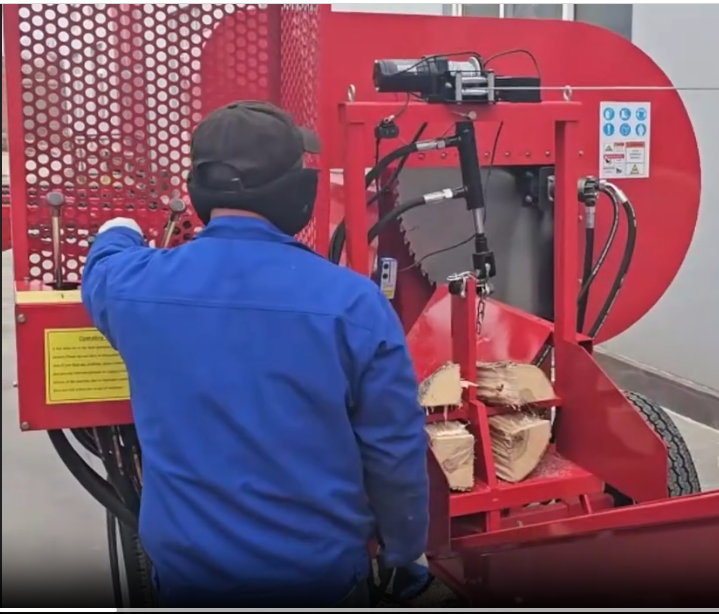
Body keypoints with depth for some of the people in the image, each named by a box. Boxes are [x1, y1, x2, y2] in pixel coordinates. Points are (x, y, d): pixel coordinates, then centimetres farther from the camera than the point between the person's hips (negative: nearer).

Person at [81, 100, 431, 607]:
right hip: (322, 571, -2)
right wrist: (406, 550, 5)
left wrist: (119, 235, 38)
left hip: (187, 567, 2)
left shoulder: (134, 283, -12)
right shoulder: (352, 302, -20)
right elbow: (395, 450, -12)